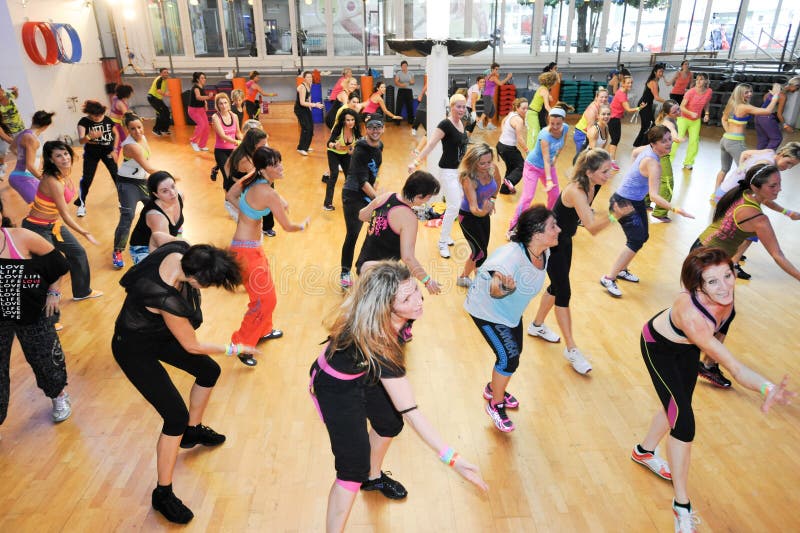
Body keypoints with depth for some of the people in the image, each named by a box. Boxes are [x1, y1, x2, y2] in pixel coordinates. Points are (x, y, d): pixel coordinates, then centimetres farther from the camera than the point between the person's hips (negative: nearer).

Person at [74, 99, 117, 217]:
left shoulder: (107, 120, -10)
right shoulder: (84, 122, -17)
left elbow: (115, 134, 6)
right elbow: (80, 140, -28)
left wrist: (114, 150, -2)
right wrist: (89, 137, -50)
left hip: (107, 152, 2)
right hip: (91, 154, -2)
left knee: (117, 175, 4)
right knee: (87, 178, -2)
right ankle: (81, 204, 12)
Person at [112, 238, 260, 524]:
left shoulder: (180, 250, -24)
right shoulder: (167, 300, -41)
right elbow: (192, 346, -24)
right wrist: (234, 349, -11)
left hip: (157, 331, 9)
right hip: (135, 349, -8)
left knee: (209, 371, 17)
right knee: (176, 416, -9)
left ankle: (193, 431, 42)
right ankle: (163, 494, 11)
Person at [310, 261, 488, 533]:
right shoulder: (376, 344, -43)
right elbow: (410, 412, -41)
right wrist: (452, 459, -40)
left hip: (365, 373, 7)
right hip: (336, 388, -7)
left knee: (390, 424, 23)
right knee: (354, 468, -6)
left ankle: (374, 477, 53)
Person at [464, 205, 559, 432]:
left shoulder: (544, 252, -14)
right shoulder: (511, 255, -39)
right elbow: (494, 291, -48)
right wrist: (504, 288, -67)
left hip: (511, 309, 8)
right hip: (486, 309, -8)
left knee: (514, 351, 16)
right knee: (509, 358, -10)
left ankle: (493, 388, 44)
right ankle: (495, 405, 15)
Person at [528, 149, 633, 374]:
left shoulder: (592, 186, -5)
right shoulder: (576, 191, -31)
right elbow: (592, 227, -41)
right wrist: (614, 216, -55)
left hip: (564, 240, 9)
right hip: (551, 243, -9)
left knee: (557, 286, 19)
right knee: (563, 292, -6)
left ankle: (537, 326, 40)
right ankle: (571, 349, 3)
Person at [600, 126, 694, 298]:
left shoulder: (648, 149, -3)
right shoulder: (653, 164, -28)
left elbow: (635, 152, 23)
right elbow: (654, 195, -36)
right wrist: (674, 209, -46)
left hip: (636, 201, 10)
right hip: (624, 203, -10)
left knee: (643, 236, 17)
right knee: (636, 241, -14)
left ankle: (622, 270, 33)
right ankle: (608, 279, -6)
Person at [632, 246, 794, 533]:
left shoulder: (724, 295, -26)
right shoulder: (690, 314, -45)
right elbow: (734, 366, -42)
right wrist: (767, 389, -59)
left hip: (688, 345, 7)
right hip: (658, 347, -7)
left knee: (677, 406, 21)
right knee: (682, 420, -11)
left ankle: (644, 451, 49)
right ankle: (682, 506, 5)